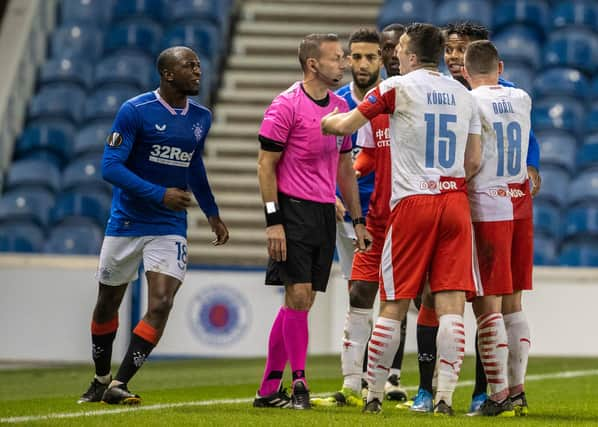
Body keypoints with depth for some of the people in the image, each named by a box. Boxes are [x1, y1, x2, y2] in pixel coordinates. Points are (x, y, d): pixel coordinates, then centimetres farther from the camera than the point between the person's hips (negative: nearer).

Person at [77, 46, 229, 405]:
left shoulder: (201, 117, 4)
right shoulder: (135, 111, -13)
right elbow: (110, 167, -18)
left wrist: (213, 213, 24)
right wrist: (160, 194, -24)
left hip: (170, 228, 3)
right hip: (126, 223, -3)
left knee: (161, 305, -14)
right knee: (108, 304, 11)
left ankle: (118, 385, -9)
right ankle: (101, 380, 32)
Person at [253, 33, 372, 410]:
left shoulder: (341, 107, 14)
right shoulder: (286, 106, -8)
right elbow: (266, 165, -8)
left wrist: (358, 220, 16)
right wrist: (273, 220, -15)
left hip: (325, 213, 7)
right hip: (294, 209, -7)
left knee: (302, 302, 6)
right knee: (298, 296, -11)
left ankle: (269, 389, 12)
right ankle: (299, 385, -8)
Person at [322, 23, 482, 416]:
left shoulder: (397, 88, -2)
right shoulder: (463, 95, 12)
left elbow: (345, 126, 2)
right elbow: (474, 162, 12)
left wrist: (322, 120, 23)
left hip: (412, 203, -3)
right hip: (455, 202, 3)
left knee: (394, 306, 3)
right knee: (451, 304, -2)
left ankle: (374, 395, 10)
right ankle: (445, 396, -8)